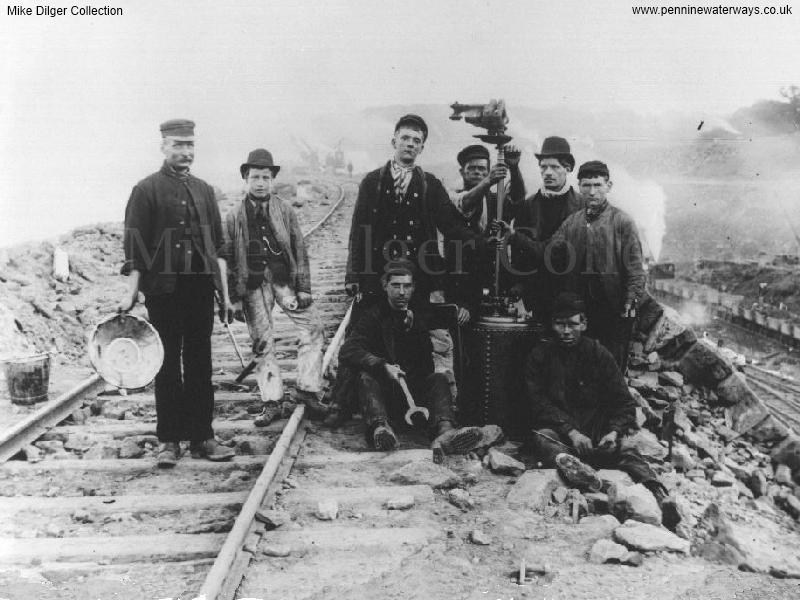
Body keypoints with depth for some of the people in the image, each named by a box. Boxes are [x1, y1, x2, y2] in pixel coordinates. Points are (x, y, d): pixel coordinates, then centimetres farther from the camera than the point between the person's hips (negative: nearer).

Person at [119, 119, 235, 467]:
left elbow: (218, 246, 15)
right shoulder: (146, 190, 0)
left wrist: (225, 293, 11)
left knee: (200, 363, 7)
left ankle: (202, 437, 15)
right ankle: (168, 441, 14)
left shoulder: (204, 190, 14)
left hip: (201, 288, 4)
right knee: (168, 365, 3)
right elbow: (134, 245, -4)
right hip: (163, 289, -4)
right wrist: (131, 292, -11)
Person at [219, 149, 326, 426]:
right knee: (261, 343, 4)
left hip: (284, 279, 1)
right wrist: (234, 298, 0)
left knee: (313, 328, -8)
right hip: (253, 285, 0)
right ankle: (271, 402, 14)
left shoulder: (285, 210, 4)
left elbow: (299, 250, 4)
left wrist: (303, 288, -2)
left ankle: (306, 389, 6)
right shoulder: (234, 217, 2)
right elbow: (227, 259, 4)